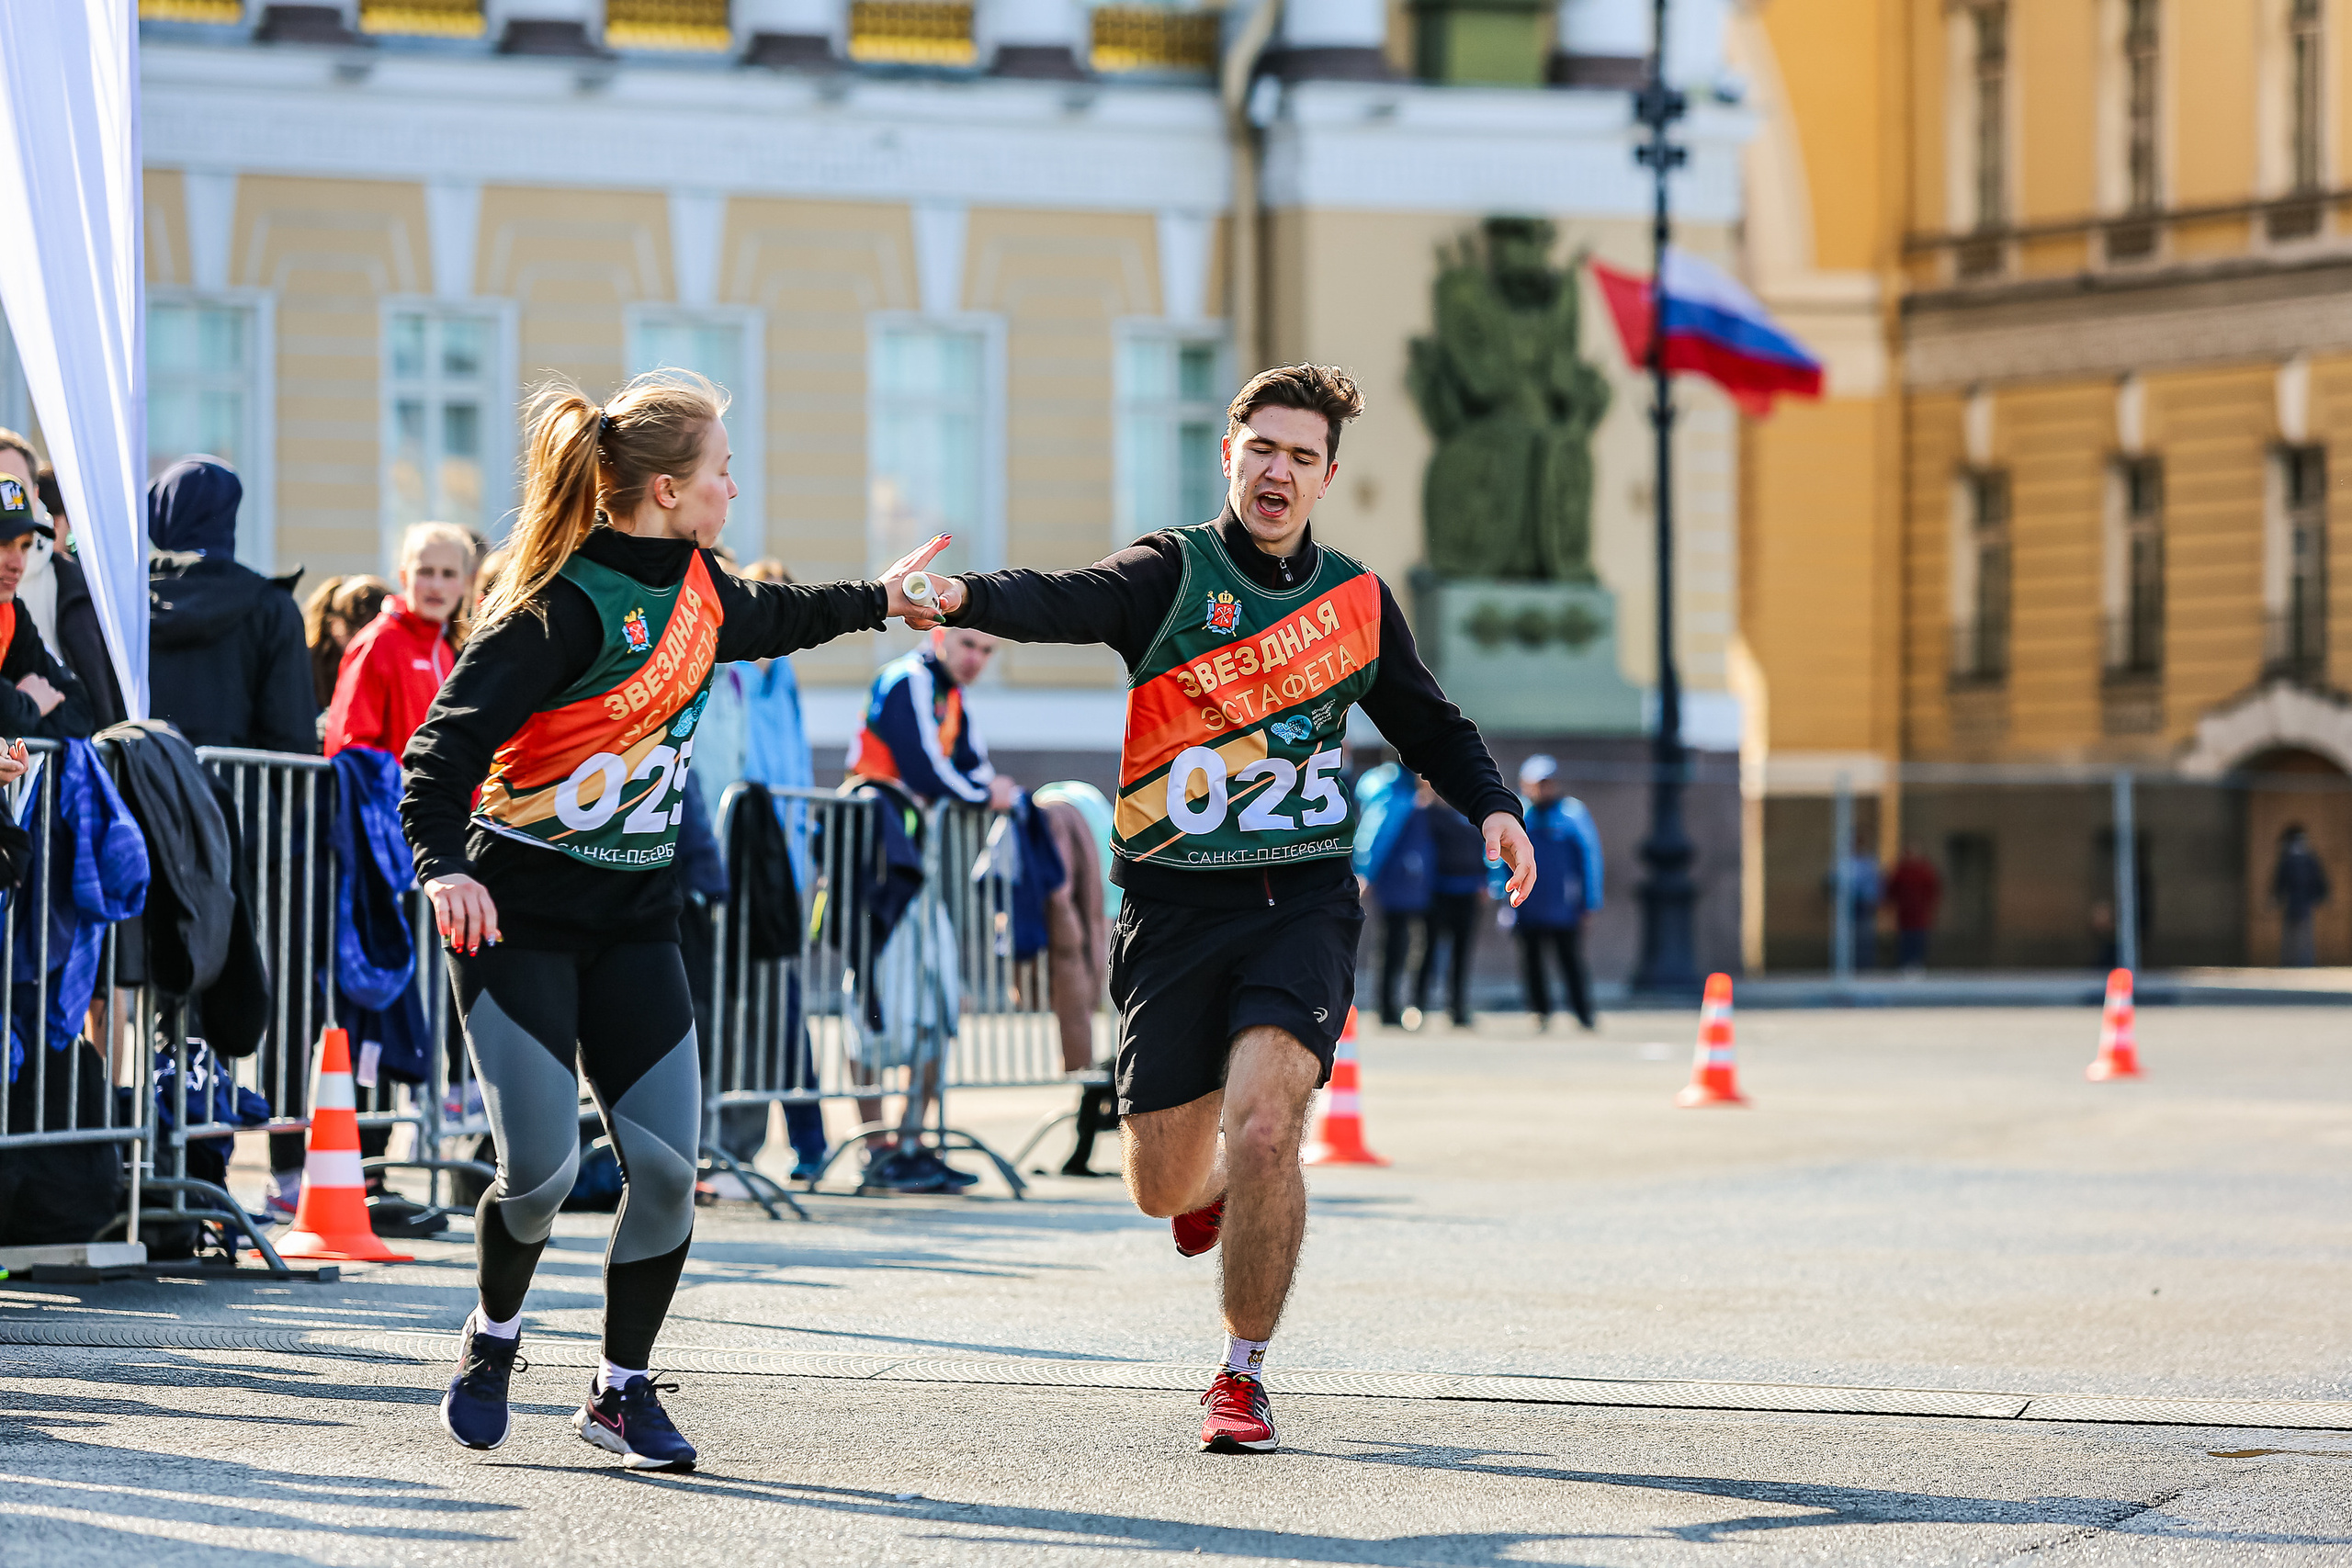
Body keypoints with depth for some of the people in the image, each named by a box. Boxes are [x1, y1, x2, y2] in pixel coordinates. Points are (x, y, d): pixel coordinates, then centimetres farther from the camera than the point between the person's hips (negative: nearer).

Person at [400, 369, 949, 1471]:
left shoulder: (695, 585, 5)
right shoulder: (562, 607, -20)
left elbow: (769, 620, 30)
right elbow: (447, 739, -24)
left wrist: (876, 603, 39)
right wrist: (442, 865, -38)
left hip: (635, 920, 6)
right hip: (518, 914, -6)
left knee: (666, 1164, -4)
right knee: (542, 1167, -12)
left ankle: (622, 1390, 15)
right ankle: (493, 1336, 20)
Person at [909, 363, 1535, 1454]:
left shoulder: (1357, 598, 10)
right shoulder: (1172, 572, -2)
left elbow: (1427, 725, 25)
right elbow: (1068, 603, -22)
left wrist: (1492, 805, 6)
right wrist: (968, 598, -43)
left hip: (1302, 902, 1)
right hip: (1175, 905, -1)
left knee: (1262, 1128, -20)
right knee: (1162, 1185, 4)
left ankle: (1243, 1373, 0)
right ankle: (1217, 1191, 45)